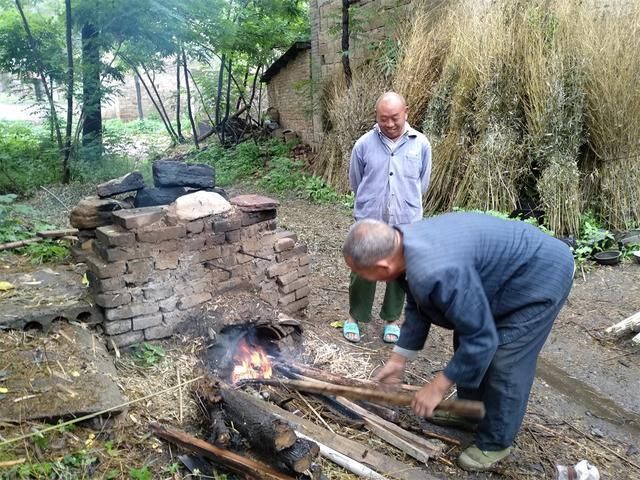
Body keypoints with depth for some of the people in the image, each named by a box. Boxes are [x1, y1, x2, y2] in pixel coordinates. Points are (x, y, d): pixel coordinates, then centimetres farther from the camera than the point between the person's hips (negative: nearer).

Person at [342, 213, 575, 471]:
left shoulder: (435, 272, -39)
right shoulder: (404, 245, -8)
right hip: (511, 266, 9)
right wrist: (398, 359, 11)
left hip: (542, 274, -9)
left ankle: (495, 443, 17)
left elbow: (481, 338, -30)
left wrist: (438, 387, -19)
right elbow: (417, 308, 7)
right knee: (465, 339, 16)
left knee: (505, 362, -6)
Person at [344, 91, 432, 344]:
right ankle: (354, 317, 28)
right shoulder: (364, 144, -5)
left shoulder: (421, 144, -3)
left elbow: (422, 183, 10)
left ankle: (392, 319, 31)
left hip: (406, 222, 1)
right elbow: (355, 182, 9)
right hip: (370, 220, -1)